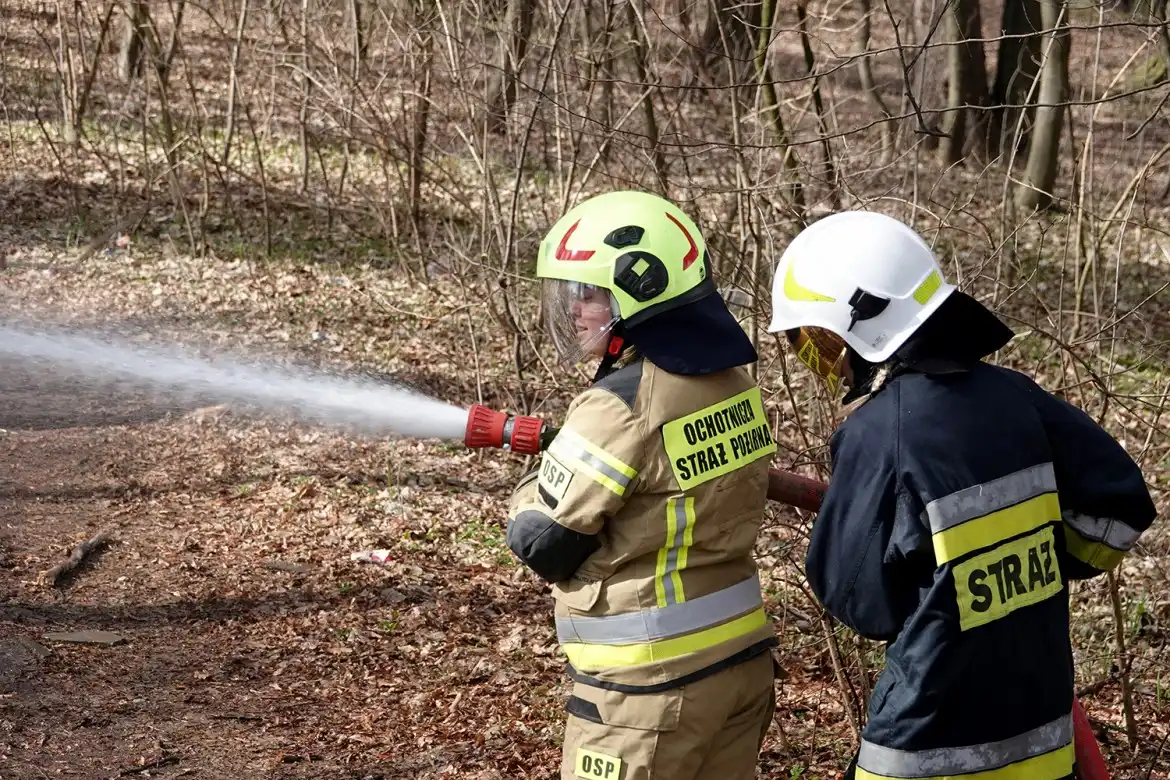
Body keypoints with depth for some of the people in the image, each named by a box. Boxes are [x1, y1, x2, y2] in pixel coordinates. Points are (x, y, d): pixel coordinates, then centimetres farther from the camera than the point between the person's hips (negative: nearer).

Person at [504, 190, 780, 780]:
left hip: (652, 686, -8)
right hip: (742, 658, 8)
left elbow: (542, 544, -13)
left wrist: (540, 479, 6)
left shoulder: (621, 405, -22)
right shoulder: (732, 379, 2)